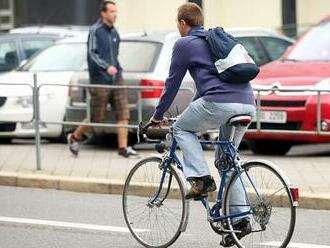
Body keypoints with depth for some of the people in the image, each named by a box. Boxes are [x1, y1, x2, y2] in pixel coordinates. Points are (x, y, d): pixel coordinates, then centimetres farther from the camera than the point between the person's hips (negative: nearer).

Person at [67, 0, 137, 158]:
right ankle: (75, 137, 24)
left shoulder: (114, 33, 13)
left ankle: (123, 147, -3)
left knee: (123, 114, -5)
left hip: (116, 79, 6)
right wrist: (106, 67, -28)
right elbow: (92, 54, -16)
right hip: (100, 81, -6)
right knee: (96, 118, 2)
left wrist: (118, 70, 17)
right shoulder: (95, 31, -8)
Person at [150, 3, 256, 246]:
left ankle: (201, 178, 0)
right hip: (248, 103, 7)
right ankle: (239, 219, 11)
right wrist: (195, 107, 49)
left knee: (182, 128, 18)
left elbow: (173, 83, 11)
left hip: (220, 103, -7)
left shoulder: (184, 44, 8)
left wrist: (158, 116, 23)